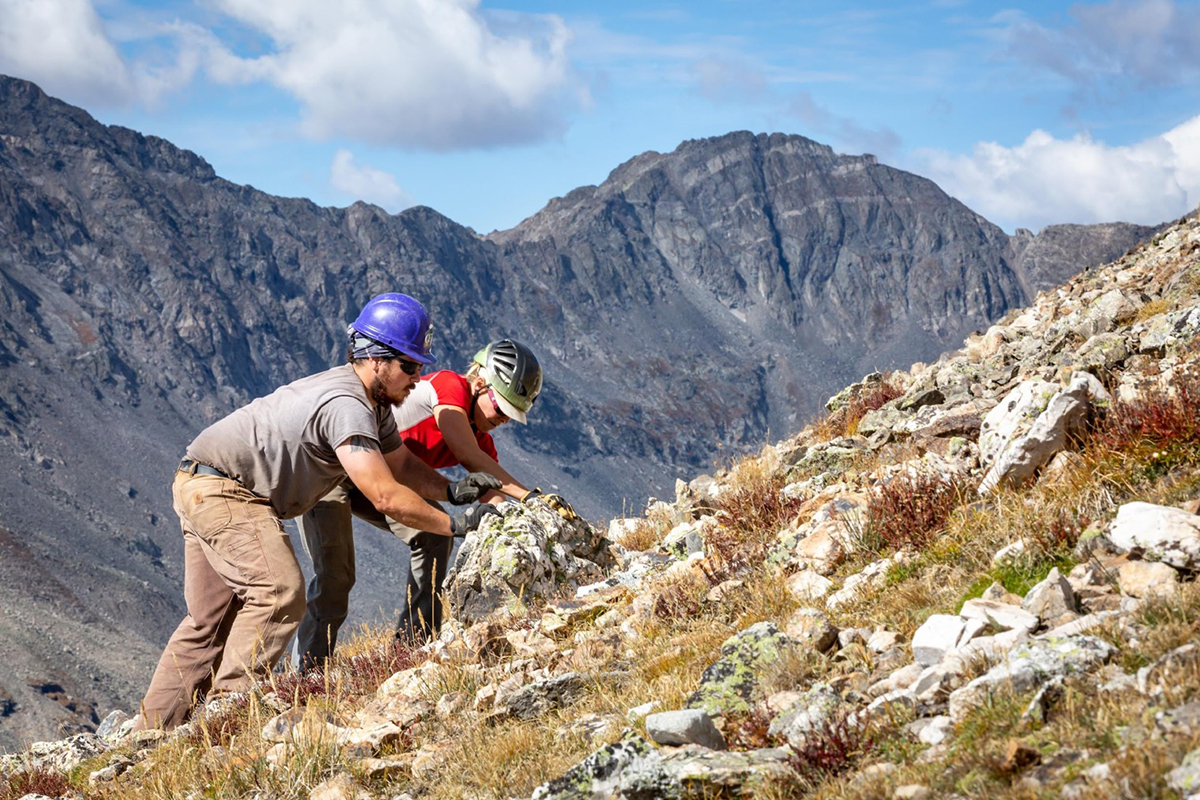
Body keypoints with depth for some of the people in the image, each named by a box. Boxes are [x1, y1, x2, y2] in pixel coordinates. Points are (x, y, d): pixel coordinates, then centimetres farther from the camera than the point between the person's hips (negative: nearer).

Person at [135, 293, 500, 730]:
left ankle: (153, 731, 16)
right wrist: (455, 525, -23)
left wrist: (451, 488, 0)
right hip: (221, 487, -11)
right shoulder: (346, 406, -26)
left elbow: (400, 462, 18)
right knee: (280, 592, -20)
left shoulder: (374, 402, 7)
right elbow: (385, 496, -30)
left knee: (212, 621, 12)